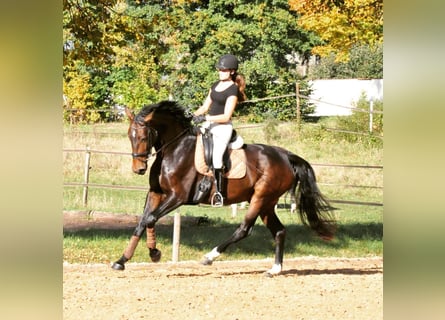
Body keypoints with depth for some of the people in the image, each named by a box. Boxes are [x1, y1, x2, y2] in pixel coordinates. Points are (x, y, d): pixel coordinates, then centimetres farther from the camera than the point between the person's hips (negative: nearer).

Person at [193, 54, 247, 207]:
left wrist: (206, 118, -22)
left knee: (216, 158, -20)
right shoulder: (216, 85, 14)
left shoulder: (233, 90, -10)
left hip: (223, 127, -8)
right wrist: (194, 115, -1)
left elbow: (226, 116, -16)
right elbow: (205, 106, 17)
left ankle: (218, 192, -12)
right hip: (210, 125, 8)